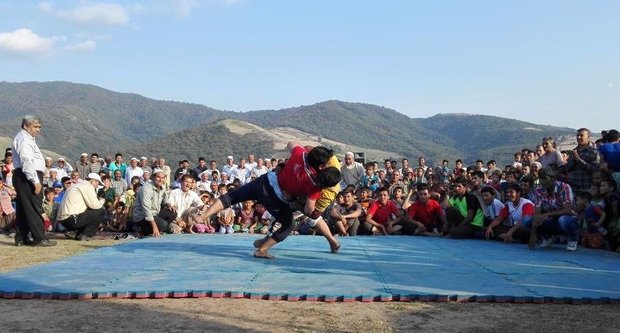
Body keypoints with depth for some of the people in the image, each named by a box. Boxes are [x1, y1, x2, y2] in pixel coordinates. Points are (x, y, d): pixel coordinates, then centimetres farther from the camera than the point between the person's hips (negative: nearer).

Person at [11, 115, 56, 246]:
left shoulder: (28, 138, 21)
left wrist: (37, 179, 16)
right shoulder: (24, 139, -12)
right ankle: (39, 239, -8)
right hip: (27, 177, -11)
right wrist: (36, 181, -22)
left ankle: (21, 238, 17)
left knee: (23, 209, 12)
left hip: (24, 177, 11)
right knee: (34, 208, -9)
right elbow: (27, 162, -21)